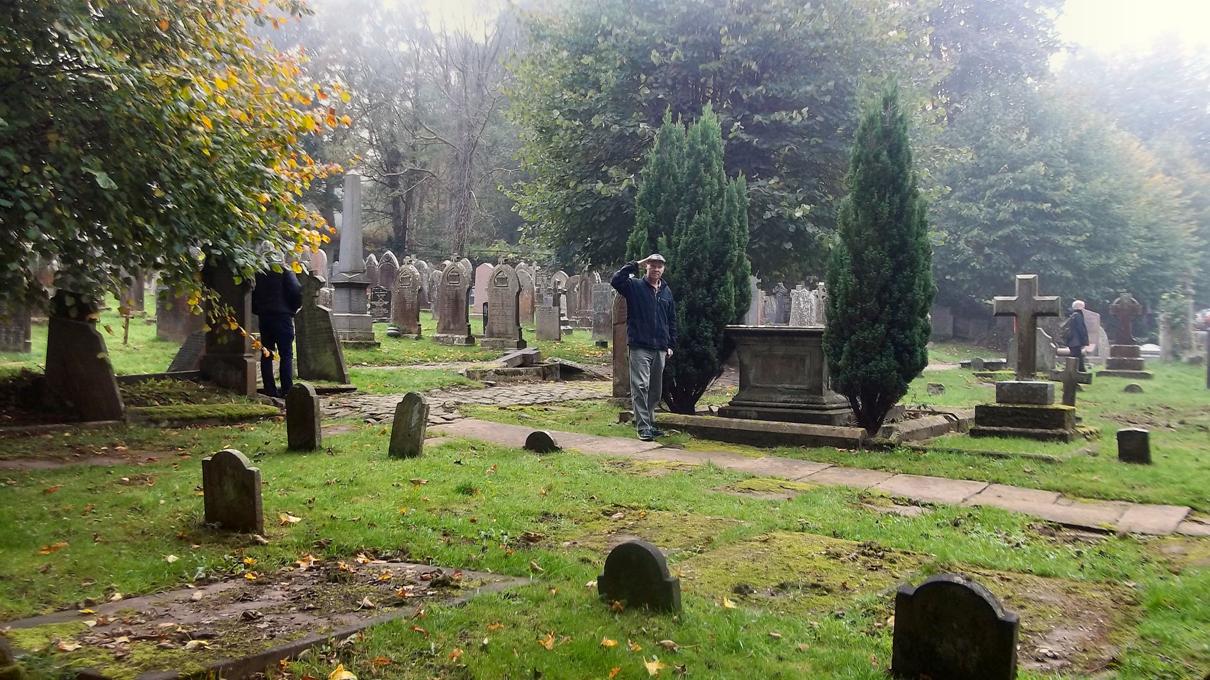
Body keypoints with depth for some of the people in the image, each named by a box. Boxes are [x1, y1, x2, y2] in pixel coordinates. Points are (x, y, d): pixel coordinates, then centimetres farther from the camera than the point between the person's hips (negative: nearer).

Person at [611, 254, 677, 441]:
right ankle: (643, 427, -7)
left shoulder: (667, 291, 14)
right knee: (640, 387, -10)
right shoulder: (634, 286, 0)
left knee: (655, 390, 13)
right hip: (639, 347, -5)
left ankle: (650, 423, 25)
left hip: (660, 348, 5)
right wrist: (636, 265, -15)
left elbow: (672, 320, 18)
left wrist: (671, 344, 13)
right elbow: (615, 281, -19)